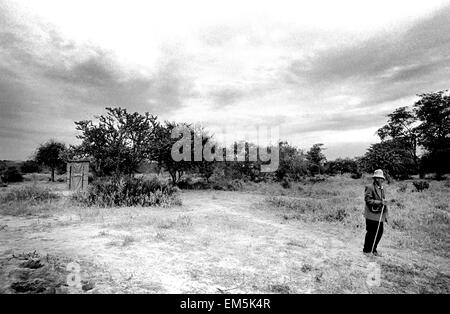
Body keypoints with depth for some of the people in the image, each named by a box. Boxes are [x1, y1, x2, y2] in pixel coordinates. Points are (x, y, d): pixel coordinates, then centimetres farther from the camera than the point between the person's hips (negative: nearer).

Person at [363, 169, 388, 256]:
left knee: (379, 233, 10)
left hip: (380, 215, 8)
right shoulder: (370, 187, -10)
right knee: (371, 233, 0)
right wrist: (379, 202, -21)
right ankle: (366, 250, 15)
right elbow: (368, 200, -16)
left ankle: (373, 250, 25)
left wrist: (385, 214, 17)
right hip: (372, 215, -7)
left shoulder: (382, 188, 15)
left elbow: (384, 201, 20)